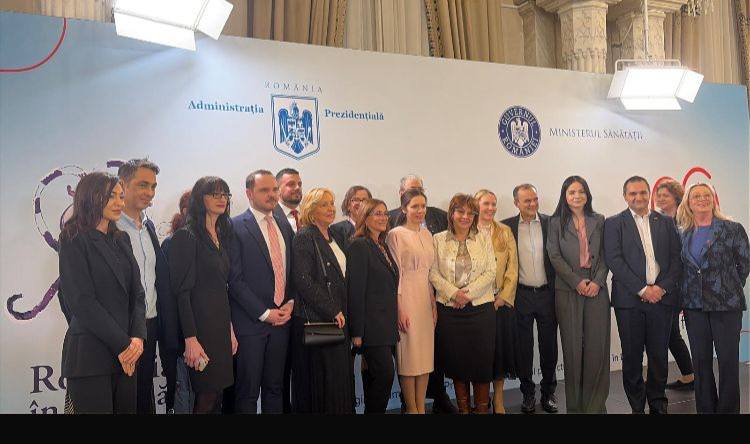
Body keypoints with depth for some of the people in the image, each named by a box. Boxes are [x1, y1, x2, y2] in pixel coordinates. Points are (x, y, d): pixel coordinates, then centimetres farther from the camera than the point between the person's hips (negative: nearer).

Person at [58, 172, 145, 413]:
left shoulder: (121, 239, 14)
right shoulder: (74, 239, -5)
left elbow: (137, 292, 9)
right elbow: (82, 301, -12)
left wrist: (137, 337, -6)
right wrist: (122, 344, -13)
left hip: (127, 355, 6)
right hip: (90, 355, -6)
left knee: (127, 407, 8)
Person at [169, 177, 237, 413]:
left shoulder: (222, 237, 14)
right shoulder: (186, 236, -10)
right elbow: (182, 291, -15)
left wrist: (230, 329, 13)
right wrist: (190, 338, -19)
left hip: (221, 325, 8)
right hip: (200, 325, -7)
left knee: (217, 395, 11)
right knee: (206, 397, -2)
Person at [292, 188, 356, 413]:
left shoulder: (335, 237, 16)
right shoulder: (304, 237, -8)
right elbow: (303, 280, -17)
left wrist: (342, 312, 12)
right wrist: (333, 310, -15)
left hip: (338, 318, 8)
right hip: (316, 320, -7)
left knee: (341, 376, 7)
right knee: (322, 380, -3)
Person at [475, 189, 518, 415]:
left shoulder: (505, 232, 9)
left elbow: (512, 267, 5)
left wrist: (503, 297, -4)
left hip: (502, 301, 2)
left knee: (502, 347, 4)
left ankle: (498, 398, 16)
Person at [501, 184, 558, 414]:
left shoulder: (550, 223, 1)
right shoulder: (507, 227, -1)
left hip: (547, 293, 1)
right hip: (521, 295, -1)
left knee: (549, 345, 9)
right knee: (524, 347, 9)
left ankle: (548, 392, 25)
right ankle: (528, 393, 23)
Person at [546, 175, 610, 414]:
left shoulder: (598, 221, 11)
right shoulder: (556, 222, 5)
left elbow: (605, 255, 7)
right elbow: (554, 256, -1)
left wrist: (598, 281, -7)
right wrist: (577, 281, -9)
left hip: (596, 289, 2)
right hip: (568, 290, -1)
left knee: (597, 345, -1)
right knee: (572, 345, 2)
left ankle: (596, 403, 10)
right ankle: (575, 404, 11)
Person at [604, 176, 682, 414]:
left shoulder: (666, 222, 12)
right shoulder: (614, 223, 3)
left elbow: (676, 258, 7)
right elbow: (614, 260, -6)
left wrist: (663, 287, -7)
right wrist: (642, 289, -12)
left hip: (661, 297, 2)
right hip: (629, 299, -2)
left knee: (659, 355, 7)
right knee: (632, 356, 5)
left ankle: (658, 403, 23)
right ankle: (637, 405, 17)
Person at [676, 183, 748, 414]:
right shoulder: (683, 235, 9)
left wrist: (728, 291, 6)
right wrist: (685, 295, 8)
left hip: (726, 305, -3)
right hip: (694, 306, 3)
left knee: (728, 360, 0)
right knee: (700, 361, 8)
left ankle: (727, 409, 12)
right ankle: (705, 408, 18)